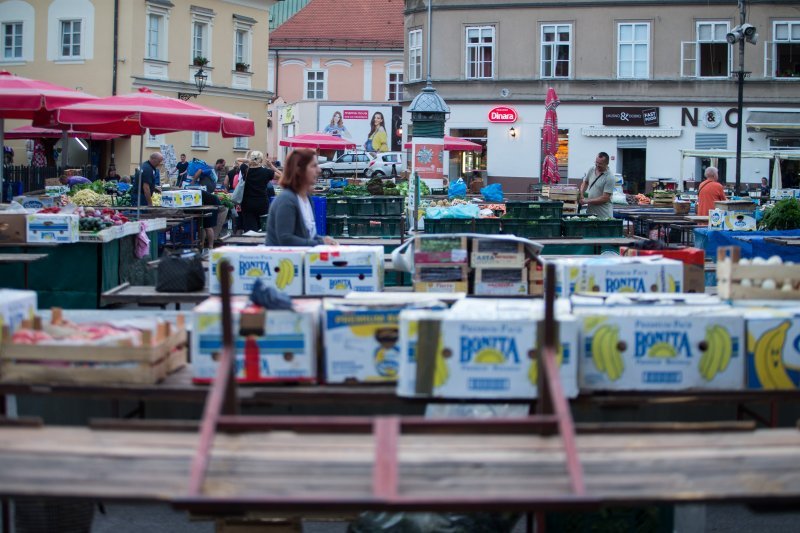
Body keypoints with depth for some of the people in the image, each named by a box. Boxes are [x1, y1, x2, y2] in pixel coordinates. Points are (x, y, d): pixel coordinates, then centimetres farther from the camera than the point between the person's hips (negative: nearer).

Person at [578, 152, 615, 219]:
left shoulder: (609, 177, -14)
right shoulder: (591, 170, 6)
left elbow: (605, 198, -17)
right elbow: (585, 182, 23)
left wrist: (587, 201, -16)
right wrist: (581, 194, 3)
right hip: (589, 211, 6)